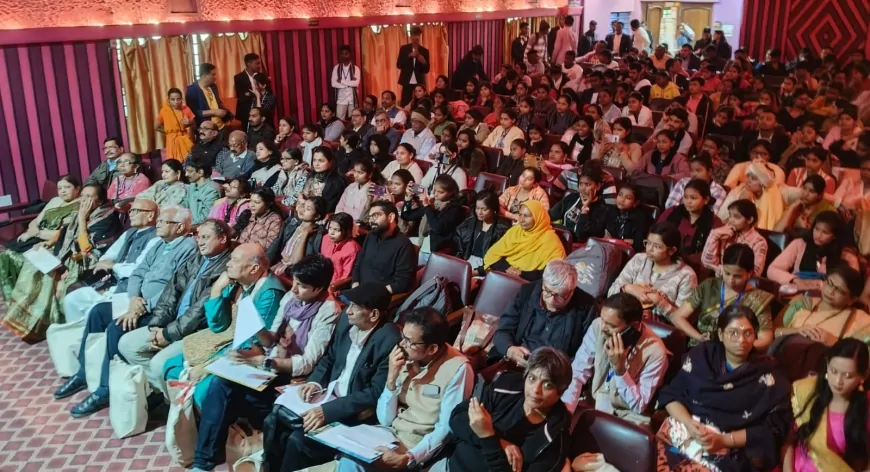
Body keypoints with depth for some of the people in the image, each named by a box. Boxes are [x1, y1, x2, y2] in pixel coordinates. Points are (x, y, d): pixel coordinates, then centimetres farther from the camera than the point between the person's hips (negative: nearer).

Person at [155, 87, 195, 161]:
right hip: (173, 141, -2)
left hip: (186, 141, 2)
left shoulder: (186, 109, 0)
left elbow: (194, 126, 7)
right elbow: (156, 127, 6)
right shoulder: (164, 111, -4)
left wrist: (189, 124, -14)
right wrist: (168, 132, 3)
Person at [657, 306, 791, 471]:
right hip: (682, 434, 2)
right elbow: (670, 394, 8)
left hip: (729, 452, -2)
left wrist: (724, 440, -11)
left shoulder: (768, 375, 3)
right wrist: (688, 423, -10)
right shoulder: (701, 356, 8)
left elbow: (774, 429, 0)